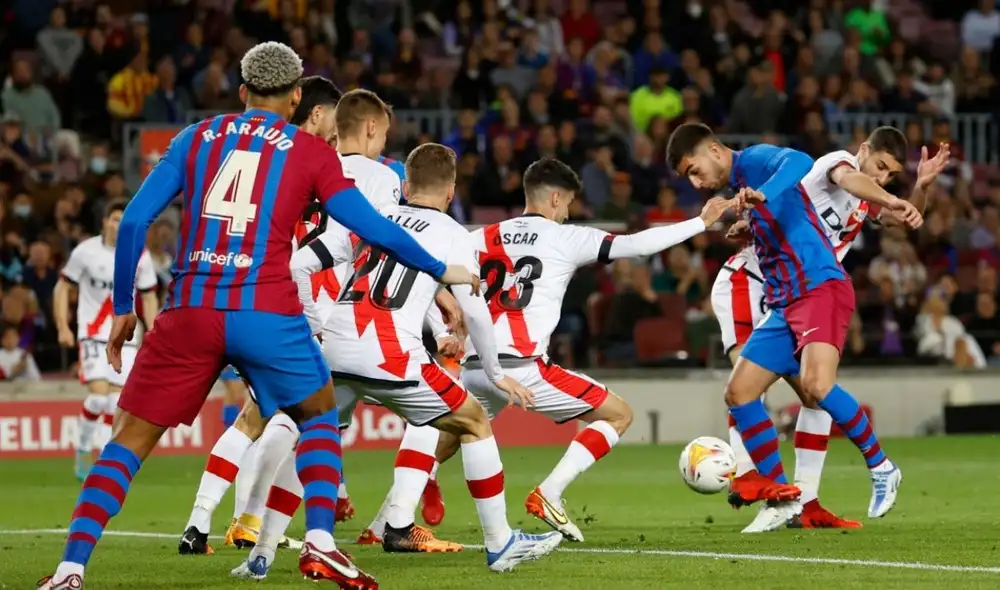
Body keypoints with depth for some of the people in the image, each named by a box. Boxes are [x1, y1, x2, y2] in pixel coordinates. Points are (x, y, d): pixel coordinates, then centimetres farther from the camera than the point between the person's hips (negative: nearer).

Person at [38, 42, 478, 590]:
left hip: (190, 314, 1)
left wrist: (122, 309, 17)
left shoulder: (196, 137, 14)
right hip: (267, 313, -1)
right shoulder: (311, 152, 8)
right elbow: (373, 228, 8)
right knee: (319, 416, 23)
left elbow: (134, 220, 9)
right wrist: (440, 270, 23)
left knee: (129, 440, 9)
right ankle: (319, 545, 6)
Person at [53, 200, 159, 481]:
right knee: (98, 394, -18)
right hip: (93, 334, -3)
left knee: (116, 401, -1)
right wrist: (63, 327, -5)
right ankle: (82, 451, 2)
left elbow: (149, 297, 10)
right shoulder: (85, 251, -6)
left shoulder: (140, 257, 0)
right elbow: (63, 287, 4)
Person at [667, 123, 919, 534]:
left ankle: (881, 469, -9)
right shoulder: (739, 188, 21)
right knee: (738, 393, 1)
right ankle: (783, 498, 8)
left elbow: (799, 162, -28)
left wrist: (761, 196, -41)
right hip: (783, 304, 10)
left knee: (815, 385, -28)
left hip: (821, 289, -10)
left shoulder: (754, 161, -7)